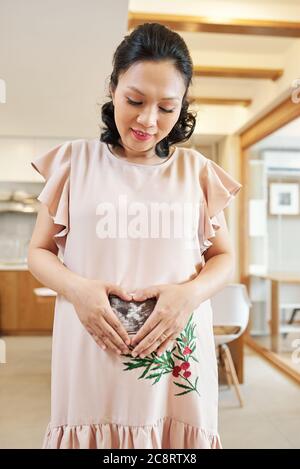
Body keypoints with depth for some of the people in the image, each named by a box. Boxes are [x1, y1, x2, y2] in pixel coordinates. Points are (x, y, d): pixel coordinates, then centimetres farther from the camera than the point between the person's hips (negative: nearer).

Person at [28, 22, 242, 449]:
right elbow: (39, 251, 6)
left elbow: (224, 257, 8)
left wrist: (189, 293, -13)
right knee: (92, 434, 10)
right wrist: (76, 287, -15)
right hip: (91, 354, 0)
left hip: (176, 355, 1)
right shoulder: (74, 161, 3)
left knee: (176, 435, 10)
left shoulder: (197, 170, 5)